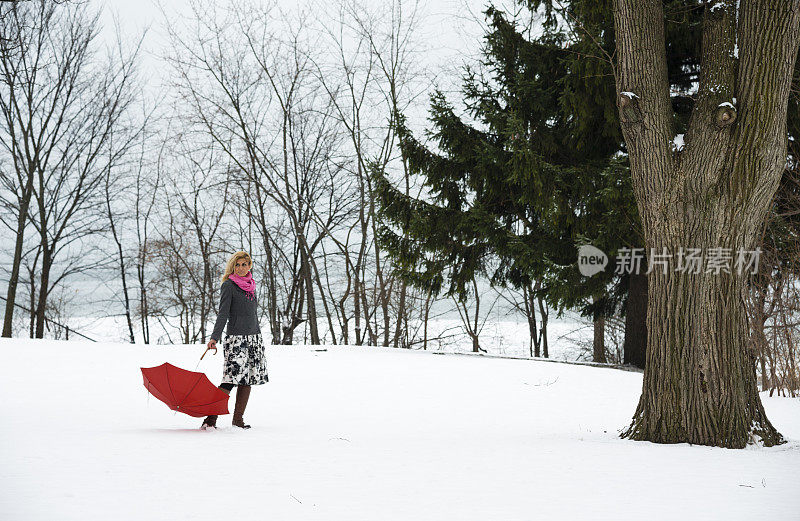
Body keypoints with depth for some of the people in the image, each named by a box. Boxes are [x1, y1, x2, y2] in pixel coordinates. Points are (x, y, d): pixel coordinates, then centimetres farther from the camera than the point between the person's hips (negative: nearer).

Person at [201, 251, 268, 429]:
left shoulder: (251, 286, 16)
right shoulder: (228, 285, -4)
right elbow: (223, 314, -11)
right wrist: (214, 338, -21)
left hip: (254, 338, 7)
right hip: (236, 339, -7)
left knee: (247, 380, 4)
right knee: (231, 379, -14)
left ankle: (238, 419, 10)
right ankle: (210, 419, -12)